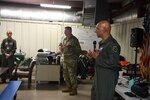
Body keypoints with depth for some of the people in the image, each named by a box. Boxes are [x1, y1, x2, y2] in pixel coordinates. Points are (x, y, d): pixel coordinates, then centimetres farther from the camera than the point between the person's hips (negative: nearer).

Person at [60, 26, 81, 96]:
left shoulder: (74, 39, -9)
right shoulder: (64, 39, 14)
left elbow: (78, 50, -8)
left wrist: (74, 57, -8)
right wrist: (61, 48, 2)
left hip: (72, 60, -8)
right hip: (65, 60, 8)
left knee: (72, 75, -4)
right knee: (65, 75, 13)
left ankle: (74, 90, 8)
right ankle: (69, 88, 27)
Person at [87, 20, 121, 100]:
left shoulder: (112, 44, -20)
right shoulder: (102, 43, 11)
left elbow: (113, 63, -30)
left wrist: (97, 57, -22)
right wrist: (93, 56, 5)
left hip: (107, 80, -10)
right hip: (99, 77, 10)